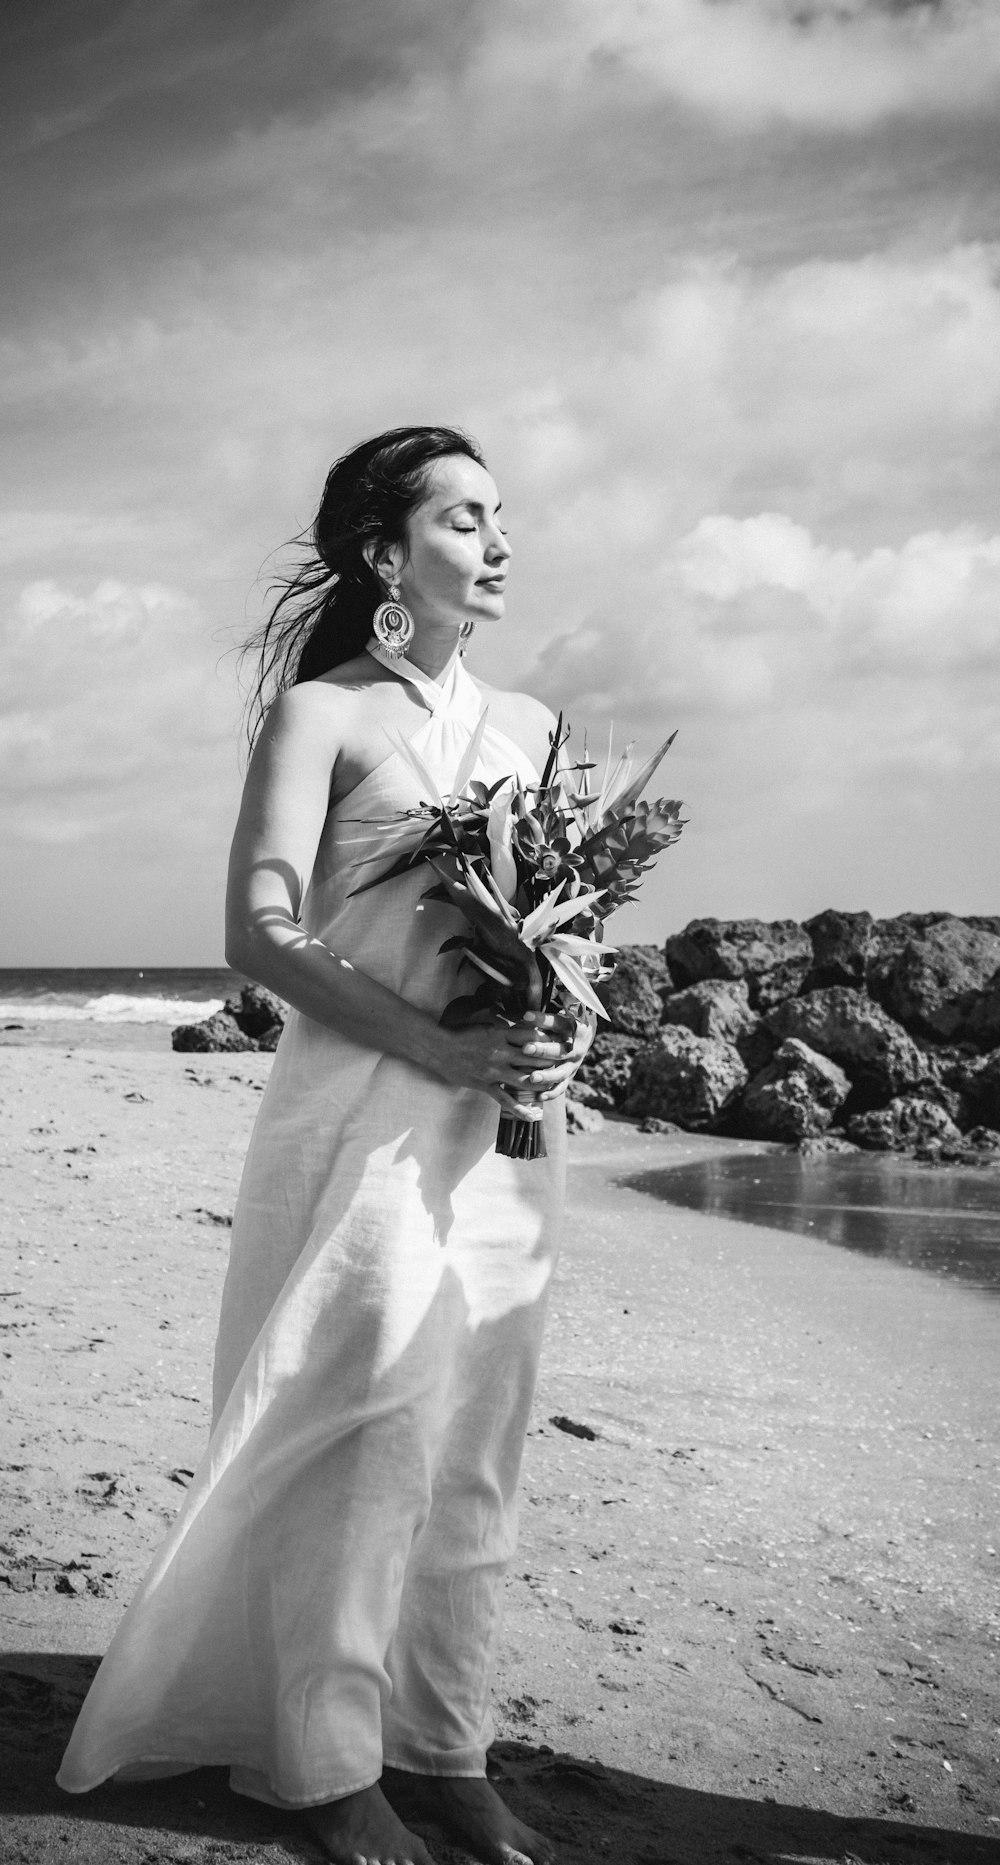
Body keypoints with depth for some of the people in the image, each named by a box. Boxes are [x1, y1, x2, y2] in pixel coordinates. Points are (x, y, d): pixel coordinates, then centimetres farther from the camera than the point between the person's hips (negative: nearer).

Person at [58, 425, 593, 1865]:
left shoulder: (528, 726, 15)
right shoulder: (320, 713, -3)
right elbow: (261, 934, -11)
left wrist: (568, 1022, -4)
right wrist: (442, 1050, -20)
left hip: (506, 1130, 6)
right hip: (362, 1115, -5)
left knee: (475, 1450, 9)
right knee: (363, 1439, -1)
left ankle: (444, 1746, 20)